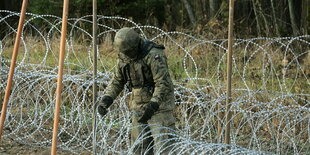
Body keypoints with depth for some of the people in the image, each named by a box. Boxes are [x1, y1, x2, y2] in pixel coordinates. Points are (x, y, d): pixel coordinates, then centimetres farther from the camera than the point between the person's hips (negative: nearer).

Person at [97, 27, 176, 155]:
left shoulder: (154, 55, -22)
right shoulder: (124, 56, 1)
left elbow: (163, 84, -26)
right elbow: (117, 81, 10)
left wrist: (152, 107, -35)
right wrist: (106, 100, -5)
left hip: (159, 105, -7)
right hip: (139, 106, 7)